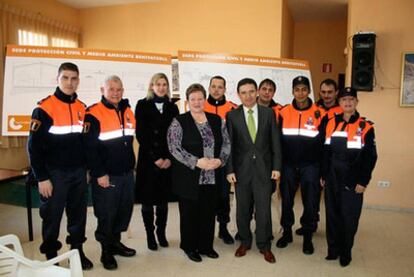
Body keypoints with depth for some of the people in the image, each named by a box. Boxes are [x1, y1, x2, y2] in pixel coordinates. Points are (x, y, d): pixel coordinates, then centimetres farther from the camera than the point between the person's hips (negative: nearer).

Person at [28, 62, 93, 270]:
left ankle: (77, 251, 30)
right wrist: (42, 178, -12)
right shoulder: (44, 108, -10)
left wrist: (86, 169, 12)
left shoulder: (82, 108, 6)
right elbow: (34, 146, -10)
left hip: (78, 172, 5)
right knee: (52, 216, 8)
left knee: (78, 214, 13)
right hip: (54, 174, -4)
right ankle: (51, 257, 25)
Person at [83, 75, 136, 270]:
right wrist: (99, 174, -16)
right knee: (106, 214, 4)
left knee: (125, 209, 15)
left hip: (127, 173, 7)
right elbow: (89, 147, -14)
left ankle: (115, 242, 35)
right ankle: (106, 251, 23)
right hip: (106, 176, -6)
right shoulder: (94, 114, -11)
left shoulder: (128, 112, 10)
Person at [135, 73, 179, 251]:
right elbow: (141, 135, -5)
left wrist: (169, 158, -7)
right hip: (148, 159, -2)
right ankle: (150, 235, 18)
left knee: (163, 199, 8)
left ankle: (161, 233, 22)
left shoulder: (172, 107, 9)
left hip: (168, 161, 2)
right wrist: (155, 158, -10)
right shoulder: (142, 105, 1)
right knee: (147, 200, 4)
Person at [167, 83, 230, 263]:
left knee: (209, 212, 13)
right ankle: (189, 247, 29)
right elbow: (174, 148, -13)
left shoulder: (217, 120, 7)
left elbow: (226, 143, 9)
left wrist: (220, 160, -8)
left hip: (212, 177, 4)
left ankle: (206, 246, 32)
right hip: (188, 178, -3)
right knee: (189, 213, 9)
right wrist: (196, 162, -19)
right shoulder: (179, 122, -6)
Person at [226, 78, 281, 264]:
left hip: (263, 168, 0)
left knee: (263, 208, 4)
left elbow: (275, 142, 2)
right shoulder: (232, 115, 0)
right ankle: (245, 242, 32)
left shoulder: (269, 113, 2)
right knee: (242, 209, 11)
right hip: (241, 169, 0)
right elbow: (229, 145, -1)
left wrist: (276, 167, -2)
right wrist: (230, 169, -6)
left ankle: (264, 245, 24)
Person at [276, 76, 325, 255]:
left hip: (310, 166, -1)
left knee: (310, 203, 5)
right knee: (286, 200, 11)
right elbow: (278, 140, 4)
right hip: (288, 165, 2)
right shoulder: (284, 112, 1)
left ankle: (308, 237, 23)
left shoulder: (319, 113, -3)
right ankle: (287, 232, 29)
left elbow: (324, 142, 1)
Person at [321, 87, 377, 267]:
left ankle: (346, 252, 23)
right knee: (332, 215, 10)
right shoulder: (331, 124, 5)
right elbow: (326, 152, 8)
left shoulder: (366, 126, -4)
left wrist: (363, 182, -8)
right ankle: (333, 249, 26)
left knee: (349, 218, 4)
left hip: (353, 182, -3)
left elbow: (370, 157, -5)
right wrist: (323, 175, 7)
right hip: (332, 180, 3)